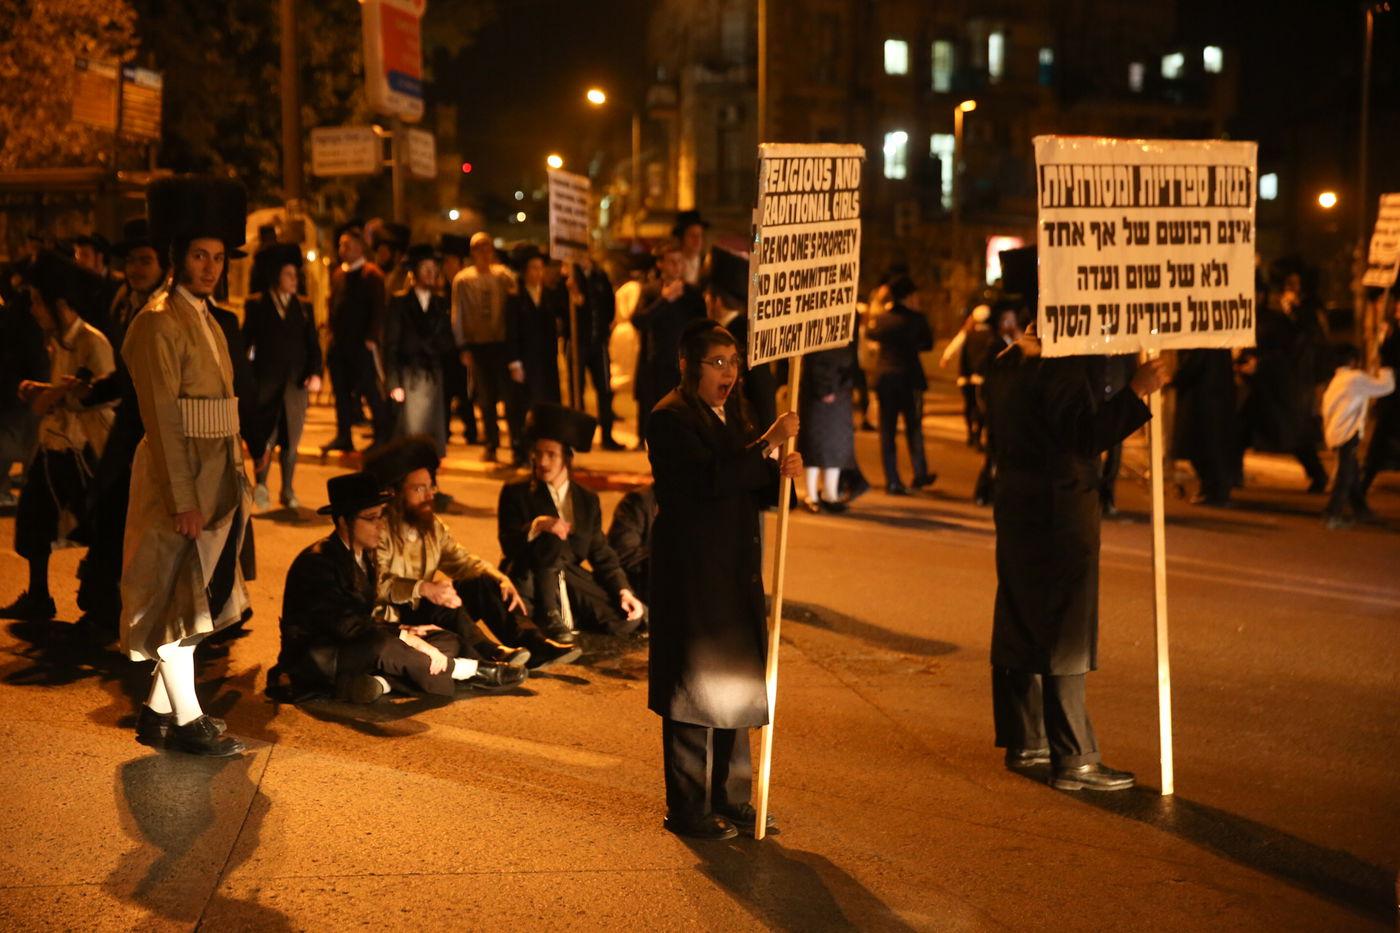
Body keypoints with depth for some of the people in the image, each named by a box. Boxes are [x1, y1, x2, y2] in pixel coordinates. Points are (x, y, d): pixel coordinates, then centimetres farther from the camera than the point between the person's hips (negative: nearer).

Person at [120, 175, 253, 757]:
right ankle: (186, 721, 8)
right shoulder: (161, 322, -14)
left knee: (197, 596, 13)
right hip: (180, 478, -9)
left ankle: (159, 710, 23)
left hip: (215, 477, 9)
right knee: (178, 595, 0)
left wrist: (234, 480, 13)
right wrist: (183, 500, -20)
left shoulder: (205, 319, 14)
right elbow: (163, 419, -18)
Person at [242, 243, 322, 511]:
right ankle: (261, 486, 17)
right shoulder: (256, 306, 3)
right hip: (265, 384, -2)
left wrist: (316, 373, -6)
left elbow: (313, 345, 8)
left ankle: (288, 491, 15)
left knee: (291, 441, 5)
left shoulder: (303, 308, 10)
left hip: (296, 384, 2)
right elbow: (244, 345, 3)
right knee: (265, 439, -1)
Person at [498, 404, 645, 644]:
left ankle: (565, 617, 5)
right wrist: (536, 526, -31)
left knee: (628, 617, -18)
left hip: (571, 580, 4)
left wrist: (625, 592, -6)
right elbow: (508, 545, -11)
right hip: (530, 585, -4)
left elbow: (602, 555, 10)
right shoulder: (515, 493, 1)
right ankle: (549, 619, -22)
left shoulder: (588, 500, 12)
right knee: (551, 539, -32)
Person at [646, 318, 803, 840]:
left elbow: (752, 493, 13)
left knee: (736, 685, 13)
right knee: (693, 688, -1)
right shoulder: (670, 420, -12)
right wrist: (767, 445, -26)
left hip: (736, 570, 8)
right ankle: (687, 809, 9)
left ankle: (730, 799, 23)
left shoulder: (732, 417, 14)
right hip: (691, 573, -8)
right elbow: (710, 479, -25)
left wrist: (781, 473, -7)